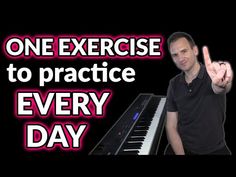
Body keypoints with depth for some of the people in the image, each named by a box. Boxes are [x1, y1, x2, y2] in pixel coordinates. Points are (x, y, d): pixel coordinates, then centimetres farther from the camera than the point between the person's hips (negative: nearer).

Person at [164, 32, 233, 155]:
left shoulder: (212, 75, -10)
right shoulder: (174, 84, 2)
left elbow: (219, 88, -35)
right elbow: (171, 126, 2)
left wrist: (222, 83, -58)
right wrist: (180, 154, -13)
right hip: (181, 148, 1)